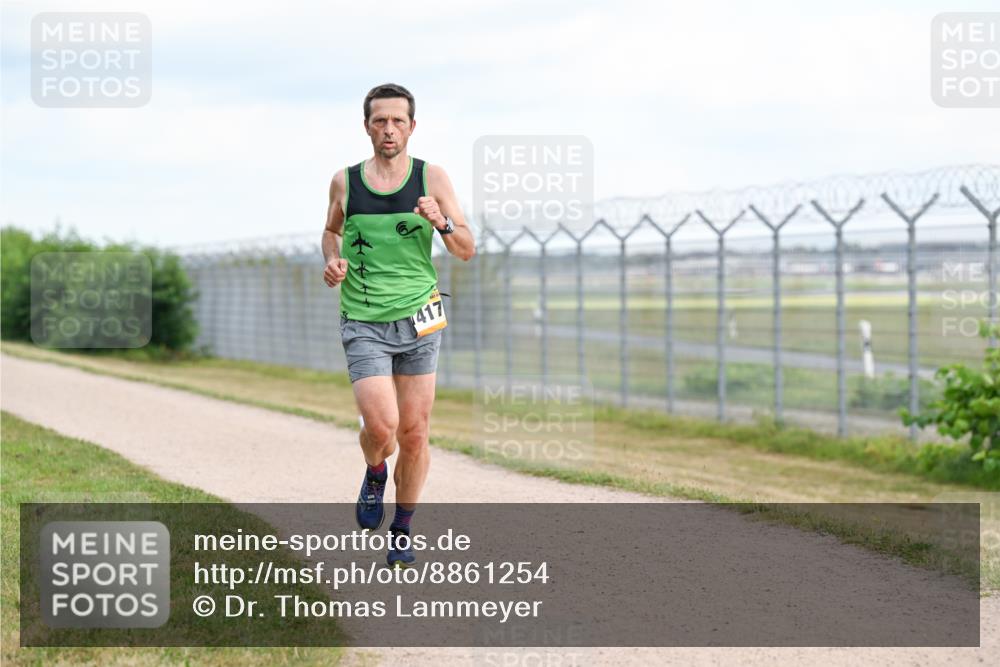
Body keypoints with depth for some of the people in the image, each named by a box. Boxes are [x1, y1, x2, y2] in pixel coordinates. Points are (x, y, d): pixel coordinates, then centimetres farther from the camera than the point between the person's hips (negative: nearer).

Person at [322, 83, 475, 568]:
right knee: (380, 426, -16)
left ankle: (402, 531, 22)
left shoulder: (432, 178, 1)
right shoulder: (345, 181, 3)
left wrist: (441, 224, -18)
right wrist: (332, 260, 1)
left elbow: (467, 252, 2)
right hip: (363, 323, -1)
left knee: (413, 433, 3)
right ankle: (375, 474, 20)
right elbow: (331, 230, 22)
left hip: (418, 318, 1)